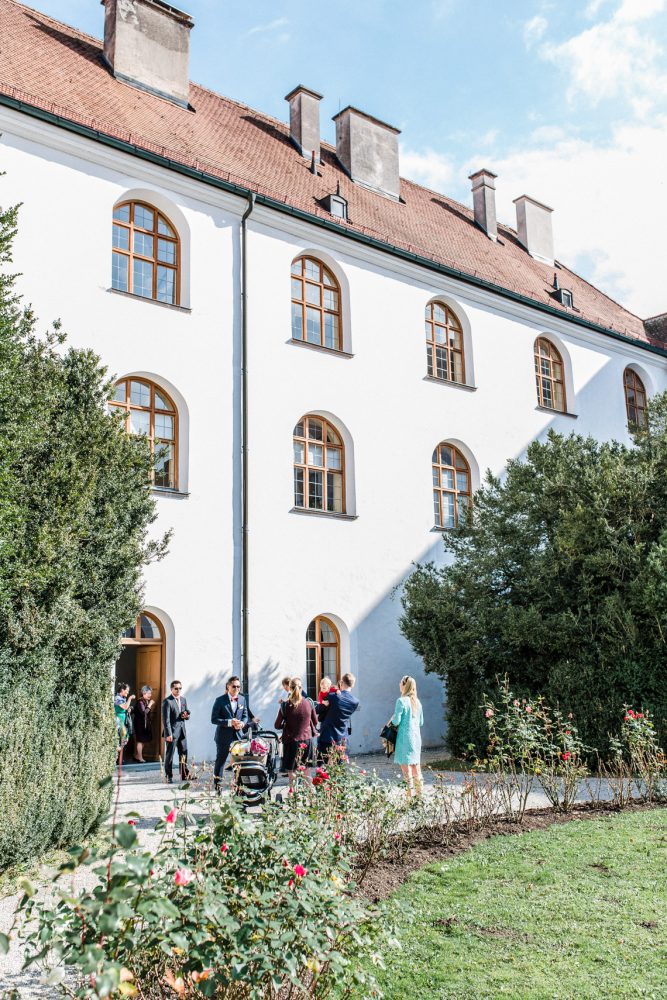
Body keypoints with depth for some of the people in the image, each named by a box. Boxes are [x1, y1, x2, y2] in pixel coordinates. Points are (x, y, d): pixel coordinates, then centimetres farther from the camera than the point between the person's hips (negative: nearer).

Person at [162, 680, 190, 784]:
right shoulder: (167, 701, -11)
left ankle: (184, 775, 16)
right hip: (172, 731, -6)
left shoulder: (183, 699, 12)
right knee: (169, 754, 1)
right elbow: (166, 719, -14)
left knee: (183, 753, 9)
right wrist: (168, 734, -18)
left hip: (182, 730, 7)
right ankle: (169, 777, 9)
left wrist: (186, 715, -5)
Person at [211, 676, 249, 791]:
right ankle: (218, 786, 16)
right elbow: (214, 719, -11)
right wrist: (229, 722, -21)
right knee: (220, 761, 5)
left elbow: (245, 716, 11)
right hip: (223, 737, -4)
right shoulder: (220, 700, -7)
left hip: (238, 735, 4)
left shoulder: (242, 699, 7)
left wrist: (242, 723, -12)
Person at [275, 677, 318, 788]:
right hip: (307, 740, 2)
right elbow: (315, 722, 7)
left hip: (291, 741, -2)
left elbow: (277, 725, -4)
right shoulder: (309, 703, -6)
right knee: (306, 772, 14)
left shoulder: (285, 705, -11)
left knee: (291, 772, 6)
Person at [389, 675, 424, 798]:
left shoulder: (401, 701, -11)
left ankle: (410, 793, -5)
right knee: (416, 764, 14)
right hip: (416, 737, 7)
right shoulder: (417, 702, 9)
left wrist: (391, 720, 8)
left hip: (405, 737, -7)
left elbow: (396, 721, -13)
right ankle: (419, 791, 18)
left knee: (405, 764, -3)